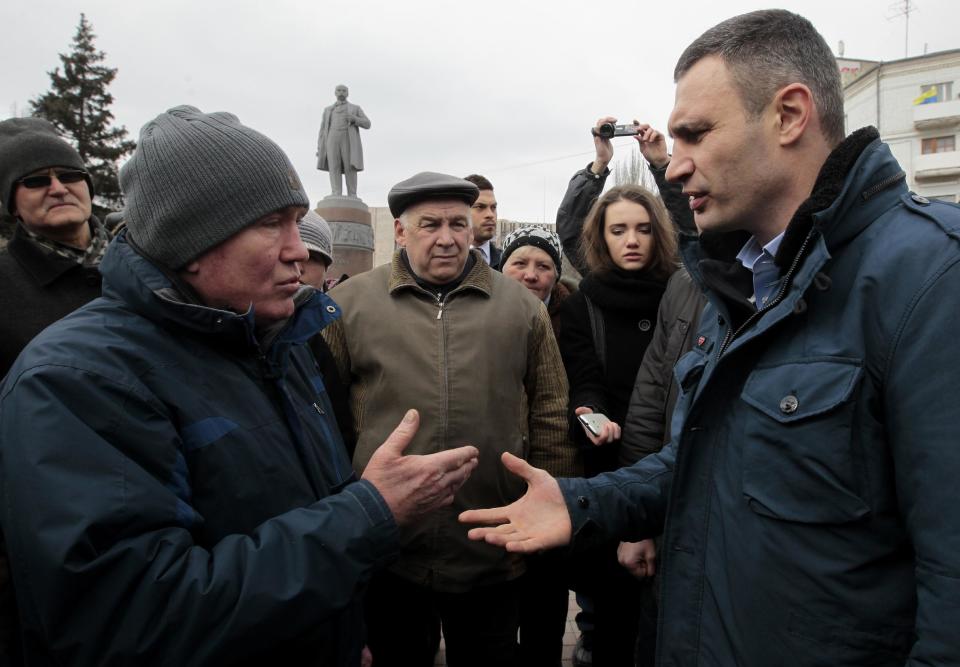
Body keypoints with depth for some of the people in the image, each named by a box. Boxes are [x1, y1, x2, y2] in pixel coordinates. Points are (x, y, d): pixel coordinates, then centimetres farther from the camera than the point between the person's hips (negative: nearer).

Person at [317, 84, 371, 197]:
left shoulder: (355, 108, 18)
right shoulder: (328, 110, 24)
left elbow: (367, 124, 6)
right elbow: (323, 130, 18)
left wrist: (354, 119, -13)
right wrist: (320, 149, 6)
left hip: (349, 141, -2)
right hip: (333, 141, 2)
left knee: (350, 169, -11)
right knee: (334, 168, -11)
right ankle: (336, 197, -17)